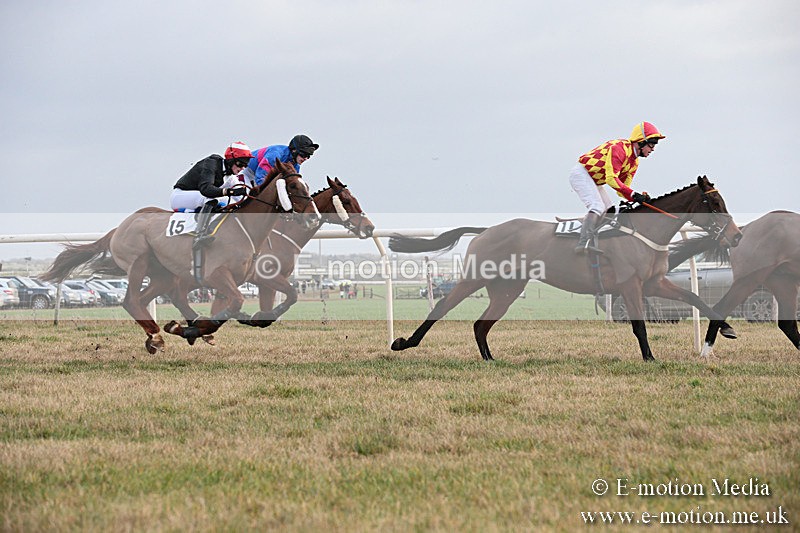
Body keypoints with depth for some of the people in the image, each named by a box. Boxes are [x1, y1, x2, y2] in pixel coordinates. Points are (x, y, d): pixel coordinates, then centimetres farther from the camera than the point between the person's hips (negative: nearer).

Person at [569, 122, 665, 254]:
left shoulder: (634, 162, 9)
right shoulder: (620, 148, -23)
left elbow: (623, 187, 7)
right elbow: (611, 179, -31)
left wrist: (639, 198, -11)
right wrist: (633, 194, -33)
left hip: (593, 181, 11)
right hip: (581, 173, -11)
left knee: (608, 210, 12)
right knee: (597, 207, -24)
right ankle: (583, 244, -36)